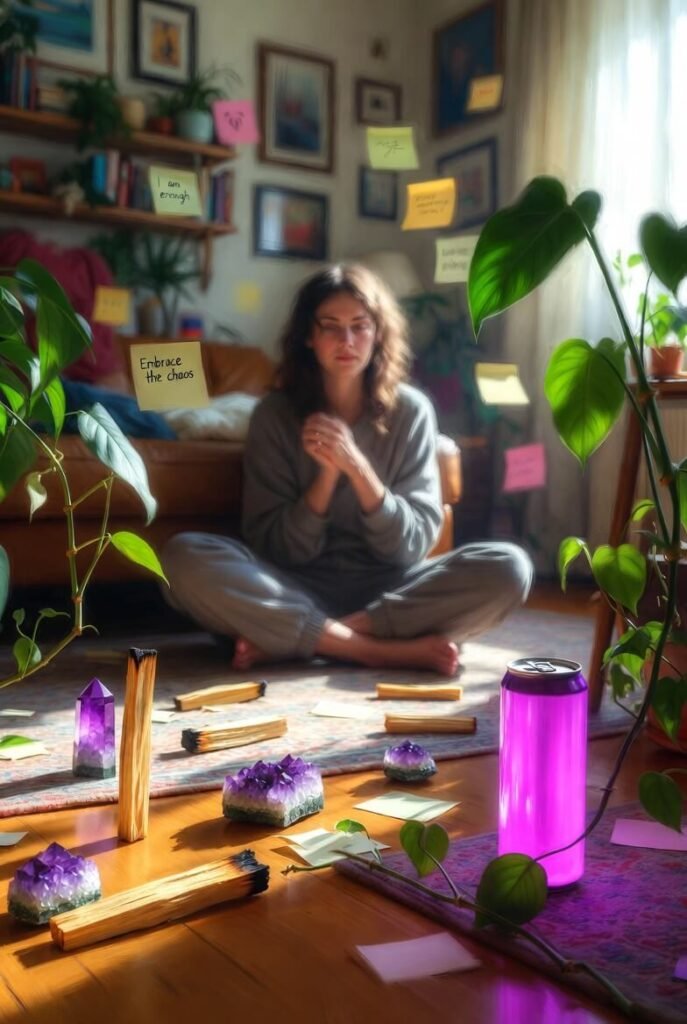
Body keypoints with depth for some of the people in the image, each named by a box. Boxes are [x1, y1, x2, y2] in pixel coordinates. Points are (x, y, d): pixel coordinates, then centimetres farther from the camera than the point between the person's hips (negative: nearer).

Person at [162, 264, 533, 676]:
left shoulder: (411, 410, -2)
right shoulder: (276, 413, -4)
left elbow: (412, 545, -7)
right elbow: (278, 548, -6)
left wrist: (356, 466, -21)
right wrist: (327, 472, -21)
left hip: (388, 590, 1)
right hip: (299, 591, 0)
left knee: (508, 569, -25)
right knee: (184, 556, -27)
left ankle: (284, 639, -23)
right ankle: (396, 650, -25)